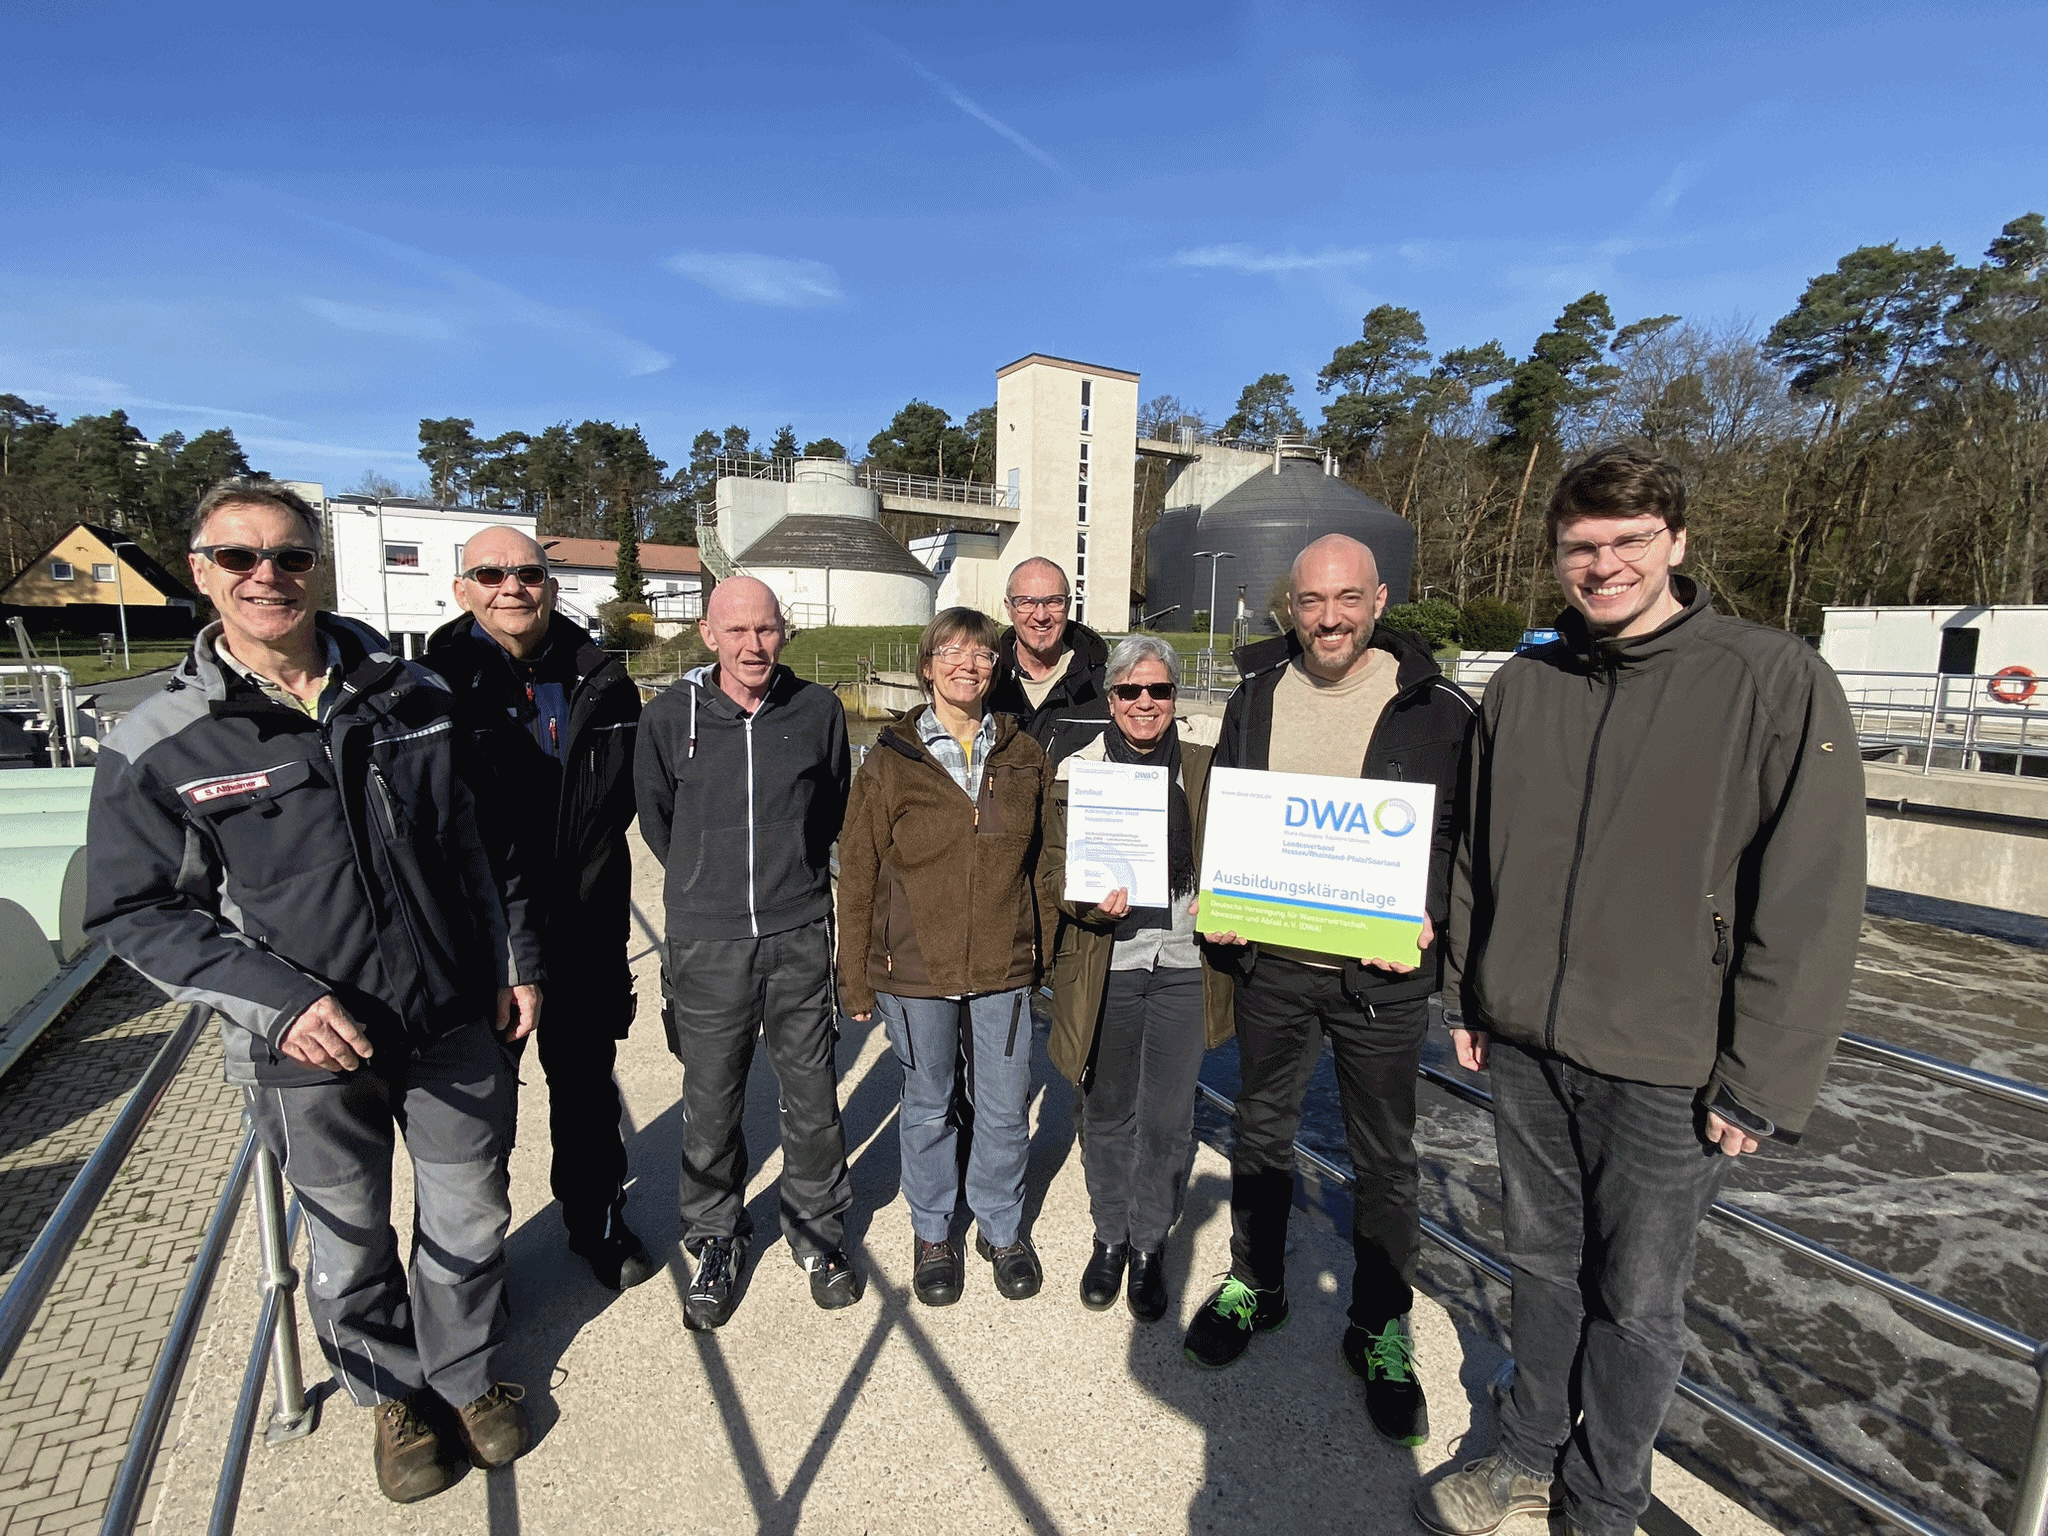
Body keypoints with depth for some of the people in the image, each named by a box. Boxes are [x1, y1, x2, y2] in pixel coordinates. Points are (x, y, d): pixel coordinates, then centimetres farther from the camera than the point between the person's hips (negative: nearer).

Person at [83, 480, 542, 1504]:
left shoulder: (407, 696, -1)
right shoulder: (156, 747, -7)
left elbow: (478, 842, 6)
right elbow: (136, 912, -3)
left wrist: (514, 961, 4)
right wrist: (277, 997, -17)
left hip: (456, 1024, 2)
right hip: (309, 1049, -1)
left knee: (470, 1218, 16)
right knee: (349, 1242, 18)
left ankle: (468, 1373, 44)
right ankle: (393, 1395, 46)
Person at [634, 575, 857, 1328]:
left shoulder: (818, 710, -3)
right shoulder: (670, 716, -5)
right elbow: (655, 819, 10)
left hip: (801, 936, 1)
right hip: (707, 944, 0)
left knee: (813, 1099, 11)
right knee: (710, 1109, 11)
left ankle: (816, 1229, 35)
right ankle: (715, 1244, 35)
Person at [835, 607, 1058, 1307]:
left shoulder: (1023, 756, 3)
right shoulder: (890, 759, -5)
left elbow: (1041, 862, 9)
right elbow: (858, 874, -1)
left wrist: (1044, 950, 9)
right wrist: (856, 977, -1)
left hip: (1003, 966, 2)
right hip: (915, 967, -1)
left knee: (1005, 1110, 13)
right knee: (928, 1107, 16)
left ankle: (1001, 1226, 39)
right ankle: (932, 1232, 40)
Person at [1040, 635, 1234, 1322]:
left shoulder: (1206, 757, 1)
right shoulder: (1076, 770, 0)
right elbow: (1055, 866, 0)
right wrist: (1089, 903, -20)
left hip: (1185, 961, 0)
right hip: (1106, 963, 0)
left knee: (1167, 1117, 7)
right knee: (1107, 1110, 14)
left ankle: (1150, 1245, 32)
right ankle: (1109, 1236, 38)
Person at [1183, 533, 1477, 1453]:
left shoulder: (1438, 711, -6)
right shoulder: (1255, 697, 3)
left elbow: (1462, 833, -2)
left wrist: (1427, 918, -17)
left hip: (1381, 973, -2)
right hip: (1270, 961, 3)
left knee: (1384, 1159, 13)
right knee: (1260, 1132, 18)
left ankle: (1381, 1330, 36)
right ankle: (1254, 1286, 42)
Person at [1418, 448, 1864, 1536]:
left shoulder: (1777, 681, -9)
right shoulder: (1522, 686, 3)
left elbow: (1814, 899, -11)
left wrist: (1760, 1083, -11)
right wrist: (1466, 996, 10)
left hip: (1668, 1072, -3)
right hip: (1526, 1047, 4)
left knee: (1636, 1302, 14)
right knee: (1544, 1266, 20)